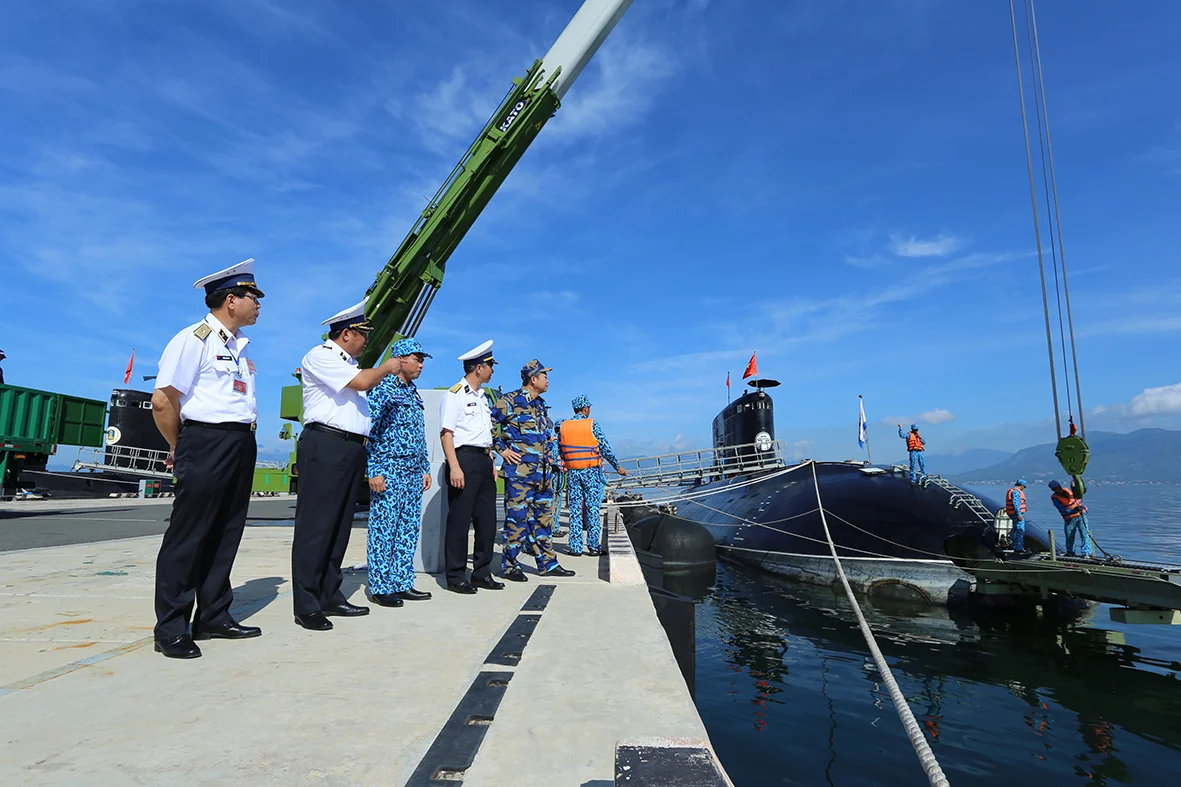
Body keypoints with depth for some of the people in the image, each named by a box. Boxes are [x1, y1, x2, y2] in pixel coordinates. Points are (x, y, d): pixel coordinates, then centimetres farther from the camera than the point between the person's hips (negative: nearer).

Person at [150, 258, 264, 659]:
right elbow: (163, 401, -11)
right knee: (188, 535, -2)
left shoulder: (241, 345, 17)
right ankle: (170, 629, 9)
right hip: (206, 442, -8)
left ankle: (214, 617, 22)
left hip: (242, 445, 8)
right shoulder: (194, 340, -8)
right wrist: (179, 448, -1)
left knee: (225, 535, 12)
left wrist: (247, 438, 15)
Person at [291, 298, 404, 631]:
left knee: (340, 527, 11)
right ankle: (306, 605, 1)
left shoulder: (350, 363, 23)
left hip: (352, 450, 9)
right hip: (325, 445, -9)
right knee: (316, 526, -5)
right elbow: (362, 382, -16)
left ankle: (330, 596, 19)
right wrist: (387, 367, 0)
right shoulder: (320, 356, -5)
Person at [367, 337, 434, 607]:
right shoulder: (382, 390, -7)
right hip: (390, 470, -8)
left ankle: (402, 583, 18)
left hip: (414, 472, 8)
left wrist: (425, 469, 17)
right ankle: (381, 587, 7)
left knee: (409, 530, 10)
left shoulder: (414, 394, 17)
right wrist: (374, 471, -17)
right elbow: (369, 431, -12)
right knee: (384, 530, -2)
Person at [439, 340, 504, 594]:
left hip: (483, 461, 9)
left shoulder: (482, 397, 20)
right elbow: (446, 433, -13)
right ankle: (455, 577, 7)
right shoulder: (455, 395, -6)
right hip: (464, 459, -9)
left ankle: (482, 573, 21)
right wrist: (454, 467, -21)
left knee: (487, 520, 10)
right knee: (459, 520, -3)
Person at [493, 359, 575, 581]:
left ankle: (547, 563, 21)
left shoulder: (541, 405, 17)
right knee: (517, 517, -3)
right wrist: (502, 450, -10)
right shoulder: (510, 401, -8)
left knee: (544, 517, 12)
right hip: (519, 471, -8)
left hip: (543, 471, 8)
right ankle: (510, 565, 8)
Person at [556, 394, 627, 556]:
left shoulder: (563, 427, 5)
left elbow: (559, 450, 9)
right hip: (591, 471, -3)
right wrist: (618, 467, 3)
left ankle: (575, 547, 7)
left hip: (573, 472, 4)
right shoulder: (592, 425, -7)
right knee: (592, 508, 2)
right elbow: (606, 449, -6)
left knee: (575, 508, 6)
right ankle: (593, 546, 4)